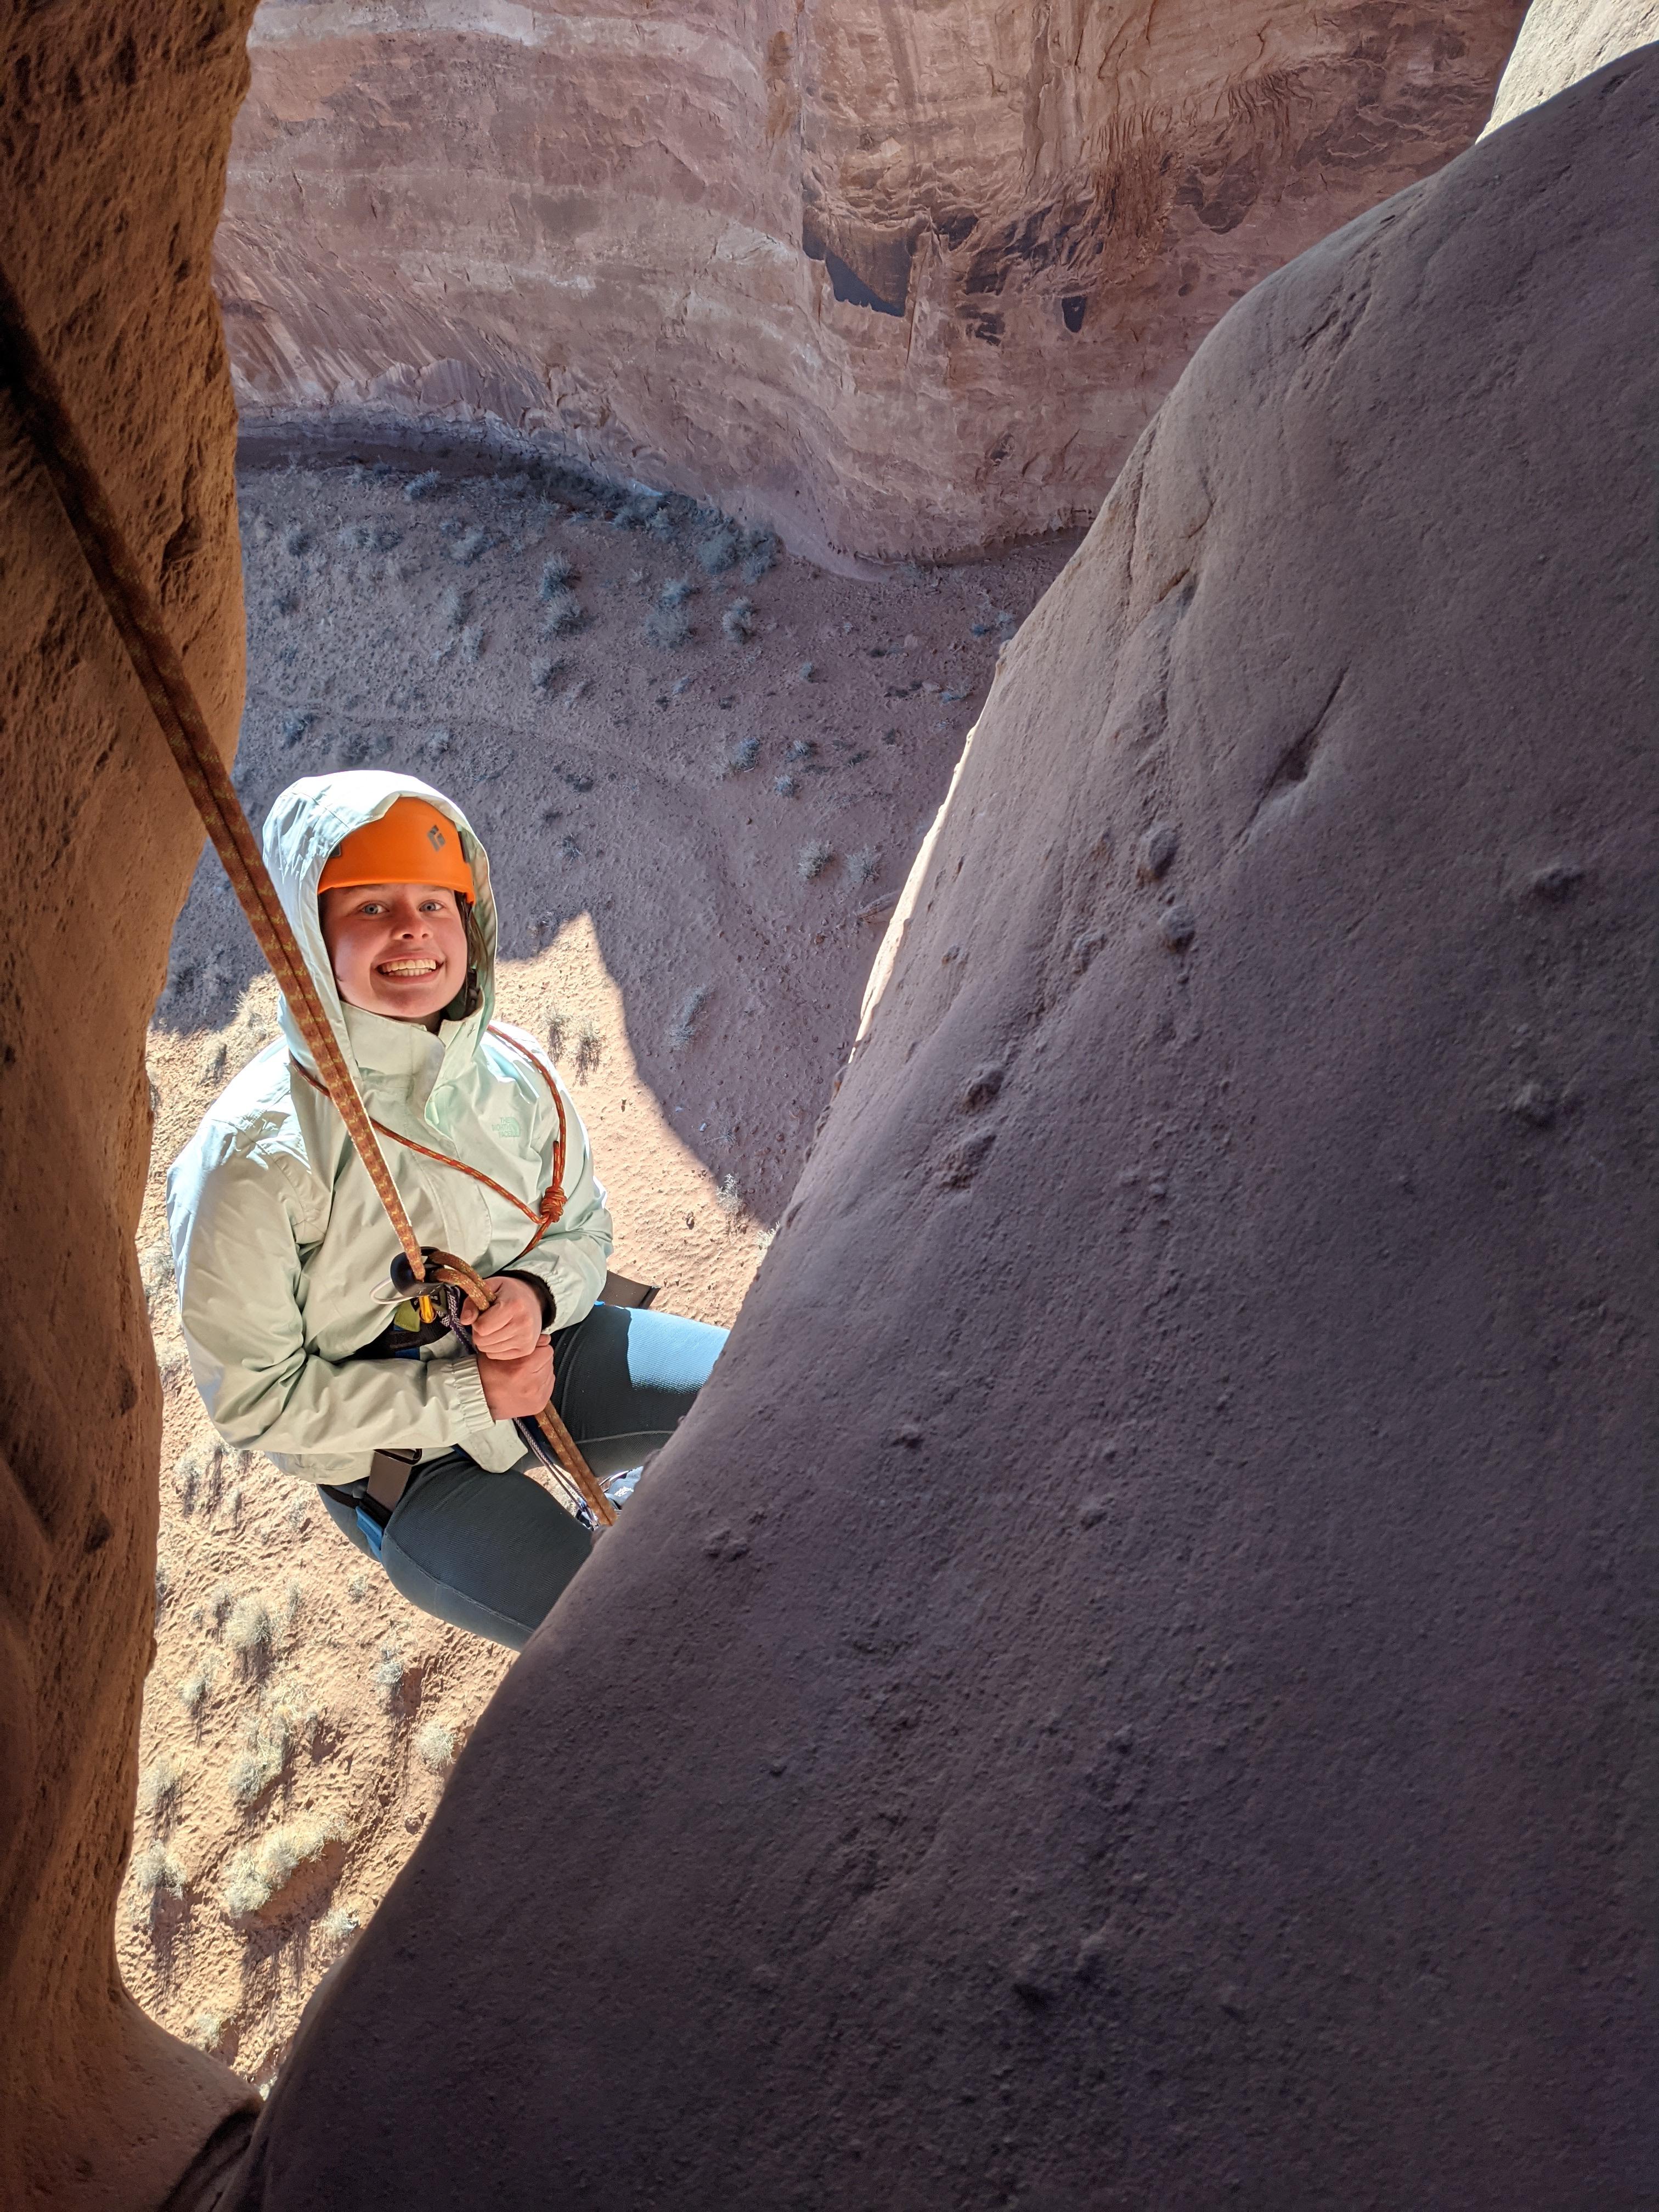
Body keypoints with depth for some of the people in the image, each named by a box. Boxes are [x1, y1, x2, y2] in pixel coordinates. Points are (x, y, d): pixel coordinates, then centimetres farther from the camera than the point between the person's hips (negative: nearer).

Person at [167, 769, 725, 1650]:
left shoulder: (511, 1071, -9)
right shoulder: (251, 1156, -24)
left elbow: (582, 1223, 7)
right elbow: (255, 1396, -16)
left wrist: (539, 1292, -17)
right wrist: (467, 1396, -21)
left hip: (540, 1349, 5)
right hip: (401, 1460, -5)